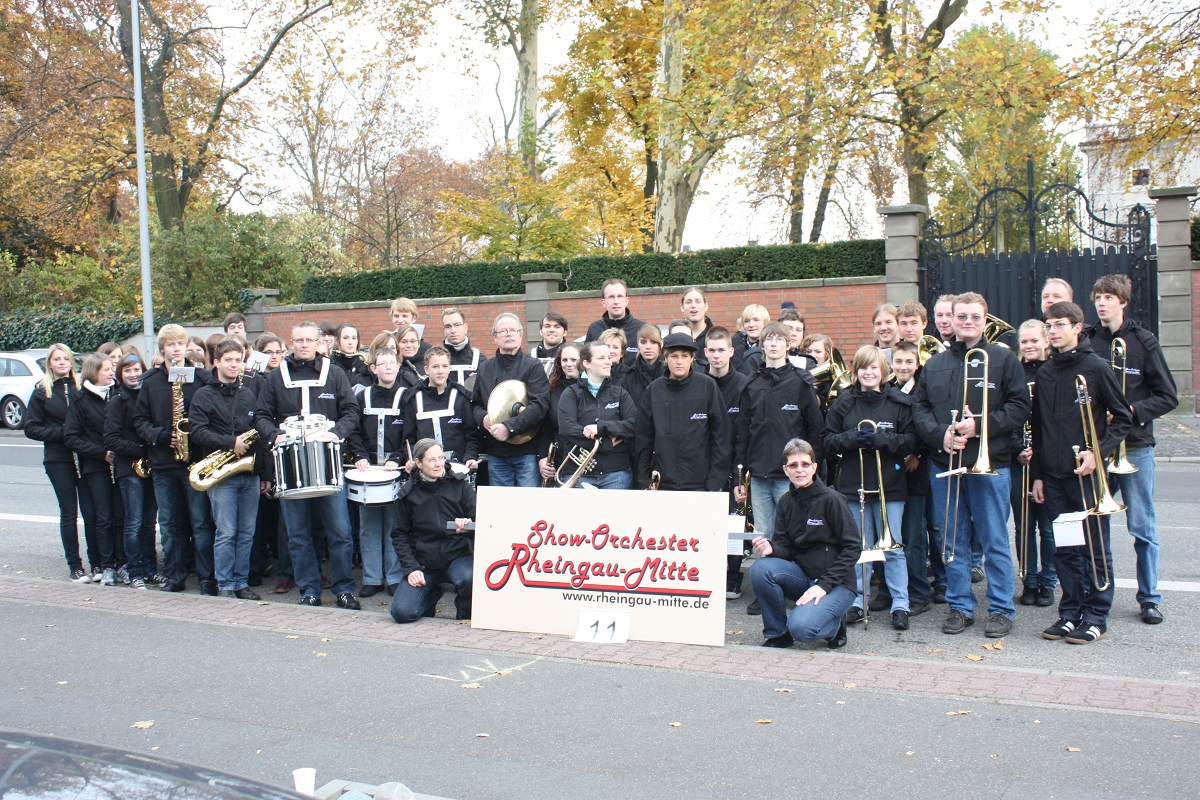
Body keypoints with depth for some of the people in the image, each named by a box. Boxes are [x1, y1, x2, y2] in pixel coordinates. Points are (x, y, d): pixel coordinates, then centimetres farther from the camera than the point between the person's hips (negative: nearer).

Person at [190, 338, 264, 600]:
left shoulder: (248, 394, 15)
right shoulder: (203, 396, 2)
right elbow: (198, 433, -9)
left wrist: (264, 472, 11)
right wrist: (230, 443, -19)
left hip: (250, 473, 4)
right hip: (221, 475, -4)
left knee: (247, 533, 7)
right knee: (226, 533, -3)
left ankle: (242, 582, 16)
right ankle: (225, 586, 6)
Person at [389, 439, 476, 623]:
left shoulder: (460, 485, 1)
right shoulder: (408, 493, 3)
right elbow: (400, 535, 5)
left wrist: (468, 526, -25)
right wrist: (411, 568, -8)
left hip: (457, 557, -1)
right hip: (423, 563, 1)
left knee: (470, 579, -35)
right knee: (401, 613, -16)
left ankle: (465, 614, 1)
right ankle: (431, 594, 20)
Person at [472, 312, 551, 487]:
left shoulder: (533, 366, -1)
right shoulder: (484, 369, 13)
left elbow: (540, 405, -13)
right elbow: (475, 404, 18)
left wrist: (510, 427, -21)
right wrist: (483, 418, -6)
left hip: (527, 449, -4)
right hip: (496, 453, 4)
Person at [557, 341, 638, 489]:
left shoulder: (620, 393, 11)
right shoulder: (571, 393, 2)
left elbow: (634, 424, -3)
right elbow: (567, 429, -12)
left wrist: (601, 426, -16)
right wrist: (607, 442, -13)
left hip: (616, 472, 2)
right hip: (579, 473, -2)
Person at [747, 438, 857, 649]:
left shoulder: (831, 499, -12)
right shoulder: (786, 502, 5)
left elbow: (853, 547, -13)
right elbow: (786, 548, 4)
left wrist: (824, 585, -19)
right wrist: (770, 548, -21)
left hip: (835, 584, -5)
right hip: (802, 575, 5)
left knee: (801, 628, -30)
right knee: (760, 569, -24)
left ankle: (834, 624, 7)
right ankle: (777, 633, -3)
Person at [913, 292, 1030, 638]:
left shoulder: (1003, 359, 2)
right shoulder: (935, 364, 13)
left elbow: (1019, 406, -4)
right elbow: (919, 408, 9)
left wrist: (979, 425, -15)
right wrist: (941, 434, -10)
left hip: (989, 465, -3)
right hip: (943, 466, 4)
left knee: (995, 541, 2)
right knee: (953, 541, 9)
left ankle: (1001, 609, 12)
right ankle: (960, 606, 20)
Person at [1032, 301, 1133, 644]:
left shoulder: (1096, 367, -5)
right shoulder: (1045, 374, 10)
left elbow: (1124, 417, -3)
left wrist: (1098, 452, -15)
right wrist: (1037, 474, 12)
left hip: (1087, 474, -5)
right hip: (1054, 475, 5)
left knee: (1095, 548, 4)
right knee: (1064, 549, 10)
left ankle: (1096, 617, 12)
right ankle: (1070, 613, 20)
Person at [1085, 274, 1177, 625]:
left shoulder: (1143, 342, -2)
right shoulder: (1086, 342, 2)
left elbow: (1168, 396, -3)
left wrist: (1132, 410, -16)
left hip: (1134, 446, -2)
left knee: (1142, 527, 4)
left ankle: (1149, 598, 16)